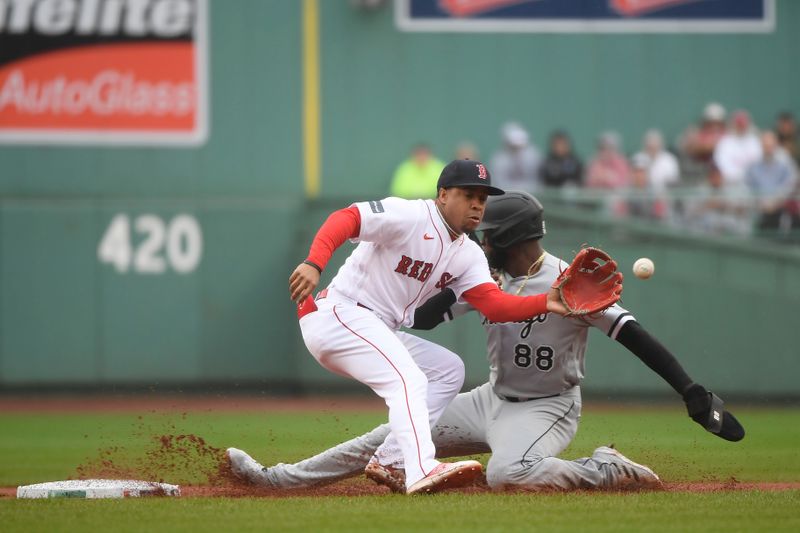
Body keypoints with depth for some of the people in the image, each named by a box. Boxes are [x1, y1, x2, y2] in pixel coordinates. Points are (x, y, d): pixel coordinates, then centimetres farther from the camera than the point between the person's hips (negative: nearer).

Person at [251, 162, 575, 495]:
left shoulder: (468, 255, 11)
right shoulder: (411, 217, -13)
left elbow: (494, 305, -3)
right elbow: (345, 219, -24)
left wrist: (545, 303, -21)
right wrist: (314, 264, -40)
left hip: (380, 335, 10)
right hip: (339, 315, -10)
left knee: (449, 369, 12)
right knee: (408, 380, -26)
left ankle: (391, 460, 3)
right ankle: (422, 469, -44)